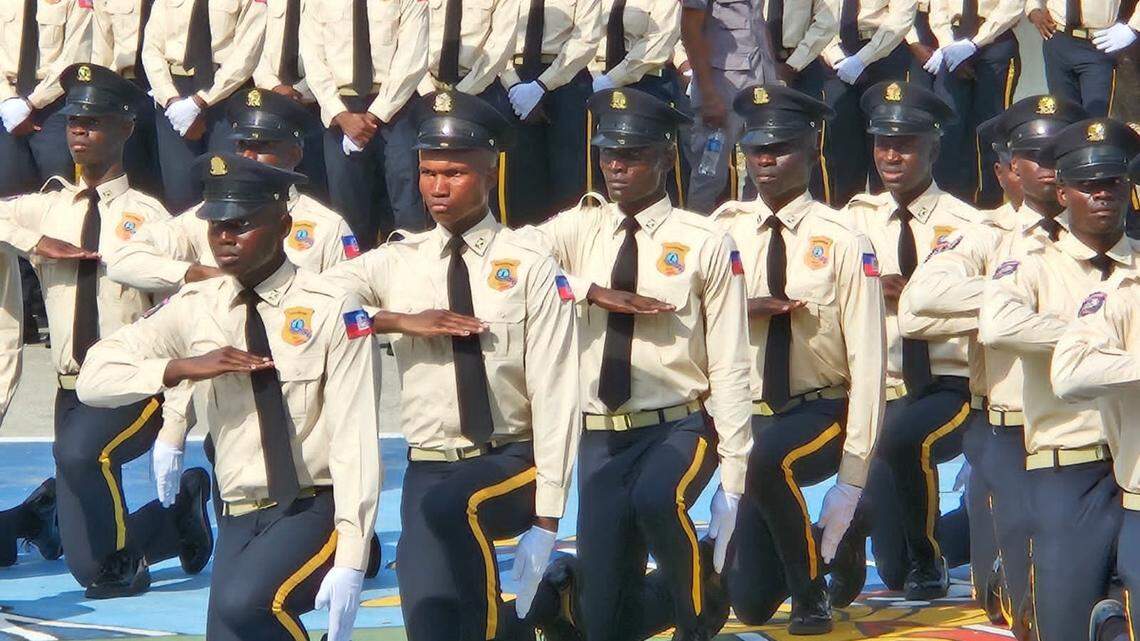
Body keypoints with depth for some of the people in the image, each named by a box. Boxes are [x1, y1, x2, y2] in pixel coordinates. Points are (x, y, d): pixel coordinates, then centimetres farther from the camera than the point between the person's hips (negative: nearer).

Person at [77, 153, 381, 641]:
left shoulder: (331, 310, -8)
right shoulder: (194, 308, 6)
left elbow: (355, 438, -12)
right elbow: (94, 377, 6)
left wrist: (350, 564, -19)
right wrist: (180, 368, -12)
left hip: (317, 510, -5)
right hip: (239, 521, 5)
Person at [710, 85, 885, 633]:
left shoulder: (842, 242, -10)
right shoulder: (726, 230, 1)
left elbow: (867, 361, -13)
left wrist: (851, 481, -19)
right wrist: (743, 308, -20)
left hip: (820, 415, -4)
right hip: (747, 418, 4)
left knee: (766, 457, -39)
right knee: (749, 603, 0)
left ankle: (812, 590, -15)